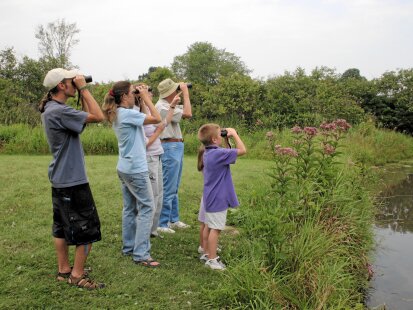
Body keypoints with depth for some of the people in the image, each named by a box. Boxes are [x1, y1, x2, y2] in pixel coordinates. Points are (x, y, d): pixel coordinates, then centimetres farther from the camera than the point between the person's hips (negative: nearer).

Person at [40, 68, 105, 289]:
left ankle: (63, 270, 26)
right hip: (72, 180, -10)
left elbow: (86, 117, 17)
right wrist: (83, 88, -16)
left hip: (60, 179, 10)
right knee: (87, 228, -1)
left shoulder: (51, 109, 11)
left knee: (62, 226, 16)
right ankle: (77, 275, 7)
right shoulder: (59, 111, -21)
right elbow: (98, 117, -23)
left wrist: (81, 94, 9)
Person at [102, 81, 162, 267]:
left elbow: (144, 118, 20)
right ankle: (141, 254, -3)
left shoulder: (118, 114, 10)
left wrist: (143, 98, 10)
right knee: (146, 208, -4)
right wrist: (146, 97, -12)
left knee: (130, 208, 15)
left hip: (124, 168, 10)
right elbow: (156, 119, -20)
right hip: (136, 169, -10)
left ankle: (128, 247, 23)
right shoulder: (127, 114, -18)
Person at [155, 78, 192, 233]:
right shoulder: (162, 106, -17)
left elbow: (186, 113, 21)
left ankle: (173, 220, 25)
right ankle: (161, 224, -2)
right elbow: (188, 114, -19)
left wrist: (184, 95, 14)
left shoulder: (169, 104, 13)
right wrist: (185, 93, -11)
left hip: (176, 147, 10)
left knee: (174, 188, 15)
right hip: (170, 148, -10)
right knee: (168, 189, -7)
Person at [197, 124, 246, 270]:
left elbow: (227, 154, 20)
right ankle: (212, 259, 3)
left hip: (210, 197, 10)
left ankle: (206, 252, 30)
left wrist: (227, 139, 8)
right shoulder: (219, 153, -21)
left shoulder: (207, 153, 8)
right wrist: (234, 134, -10)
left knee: (210, 226, 18)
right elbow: (242, 150, -20)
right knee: (215, 229, -3)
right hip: (218, 198, -10)